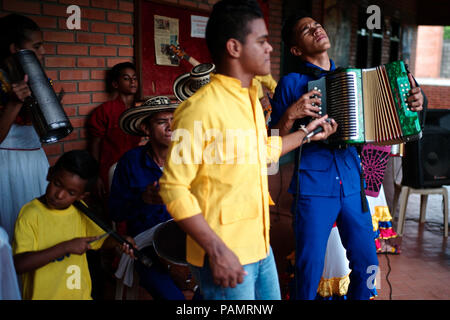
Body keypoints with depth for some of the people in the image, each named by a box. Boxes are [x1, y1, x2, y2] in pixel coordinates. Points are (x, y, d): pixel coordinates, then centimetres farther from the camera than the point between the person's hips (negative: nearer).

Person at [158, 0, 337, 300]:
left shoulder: (251, 99, 11)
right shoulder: (200, 108, -19)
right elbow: (174, 188, -20)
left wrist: (306, 134, 30)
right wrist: (217, 250, -22)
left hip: (260, 246, 9)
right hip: (226, 256, -9)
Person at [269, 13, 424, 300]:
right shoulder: (291, 83, -2)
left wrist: (412, 107, 2)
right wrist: (291, 115, -19)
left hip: (352, 186, 4)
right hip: (313, 187, -4)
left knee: (367, 265, 11)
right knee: (310, 271, 2)